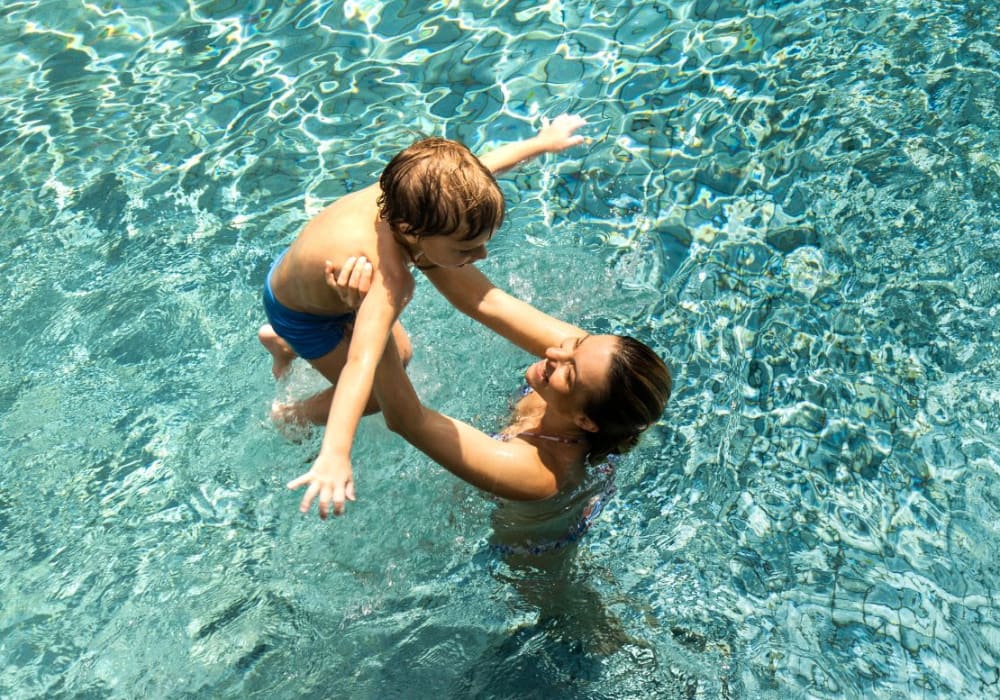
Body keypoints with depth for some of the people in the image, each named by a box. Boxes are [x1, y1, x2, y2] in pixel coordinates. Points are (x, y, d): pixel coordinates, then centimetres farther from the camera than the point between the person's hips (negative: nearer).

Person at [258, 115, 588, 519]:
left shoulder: (416, 193, -28)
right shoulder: (389, 276, -48)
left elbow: (488, 162, -9)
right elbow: (361, 364, -59)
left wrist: (543, 142, 7)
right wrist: (335, 455, -69)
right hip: (300, 313, -7)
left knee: (399, 354, 23)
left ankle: (281, 342, 42)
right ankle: (287, 418, 33)